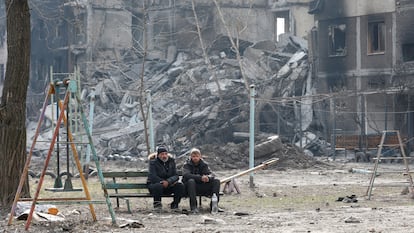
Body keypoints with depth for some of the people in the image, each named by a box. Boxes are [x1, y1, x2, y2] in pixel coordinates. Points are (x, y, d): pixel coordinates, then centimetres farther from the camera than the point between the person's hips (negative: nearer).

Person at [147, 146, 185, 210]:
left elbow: (176, 176, -4)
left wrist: (168, 182, -23)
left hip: (168, 186, 4)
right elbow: (152, 177, -17)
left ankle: (175, 204, -4)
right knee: (158, 186, -38)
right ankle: (157, 204, -16)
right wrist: (163, 182, -26)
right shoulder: (153, 162, -6)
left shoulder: (171, 161, 6)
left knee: (180, 186, -20)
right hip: (154, 184, -4)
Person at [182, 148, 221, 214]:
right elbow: (186, 175, -22)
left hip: (203, 188, 3)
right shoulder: (187, 165, -2)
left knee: (216, 181, -15)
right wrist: (200, 178, -34)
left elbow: (211, 174, -3)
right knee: (191, 181, -36)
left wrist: (208, 177, -30)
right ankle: (193, 206, -36)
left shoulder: (204, 164, 9)